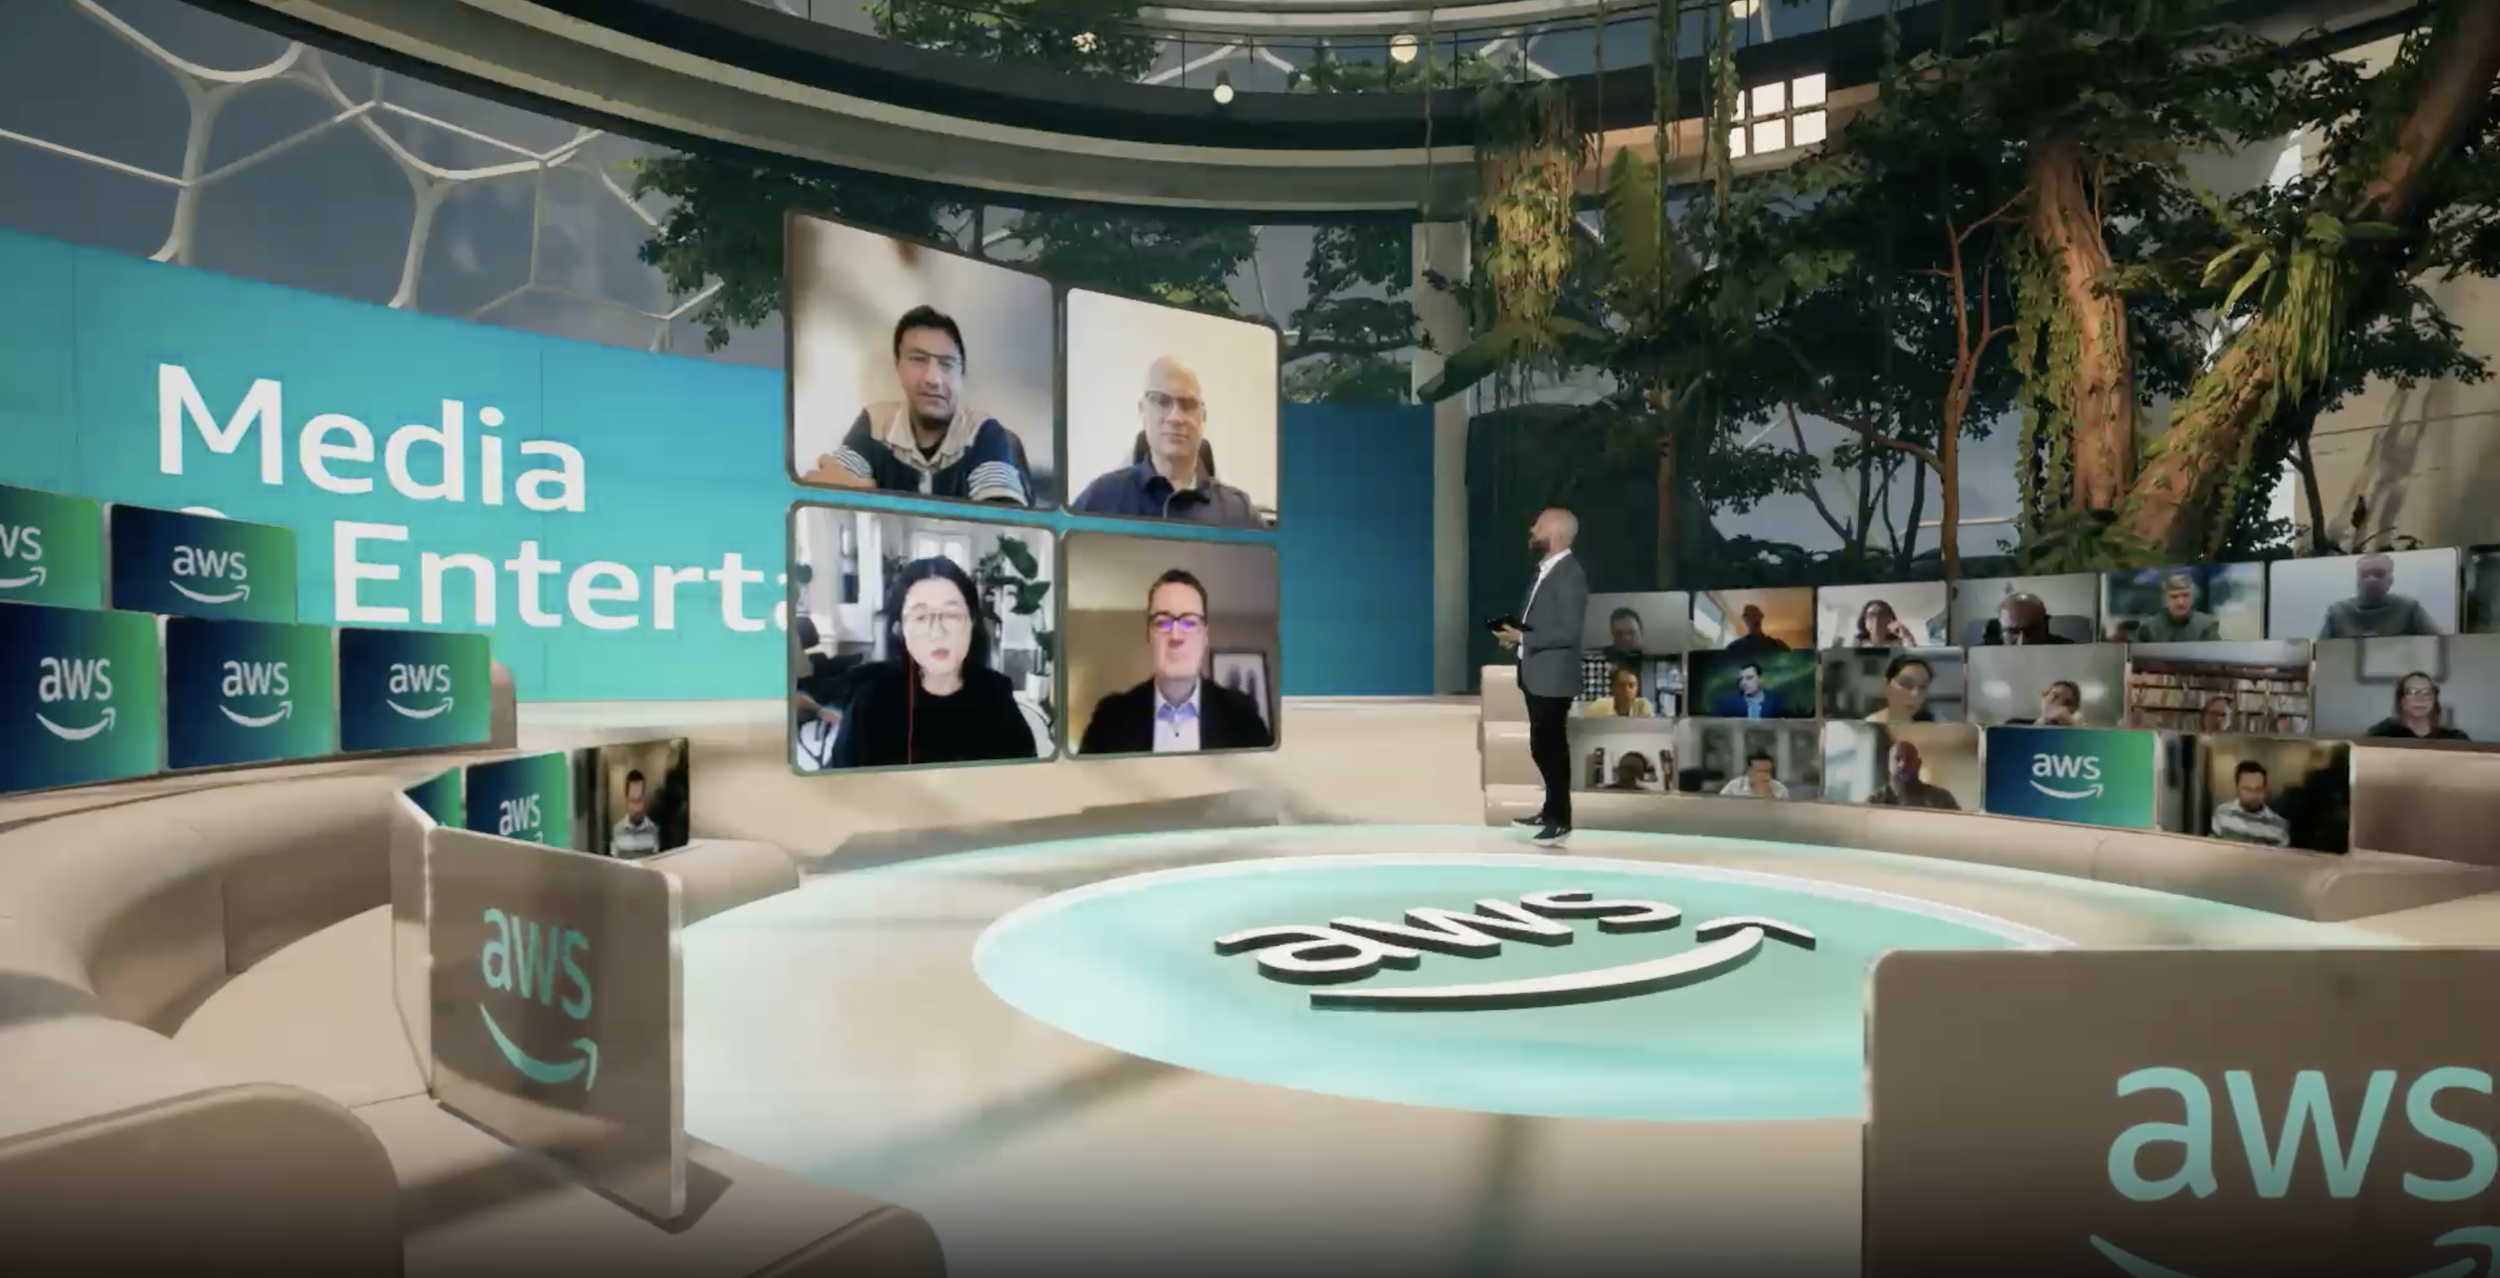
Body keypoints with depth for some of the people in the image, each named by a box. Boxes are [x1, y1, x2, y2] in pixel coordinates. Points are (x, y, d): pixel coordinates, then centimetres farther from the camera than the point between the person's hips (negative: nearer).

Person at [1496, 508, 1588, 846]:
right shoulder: (1545, 569, 12)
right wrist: (1515, 633, 2)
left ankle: (1561, 820, 10)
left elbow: (1568, 631, -22)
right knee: (1542, 747, 17)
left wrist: (1522, 638, -20)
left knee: (1551, 748, -1)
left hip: (1553, 676, -9)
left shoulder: (1569, 574, -17)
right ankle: (1551, 811, 29)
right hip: (1536, 673, 9)